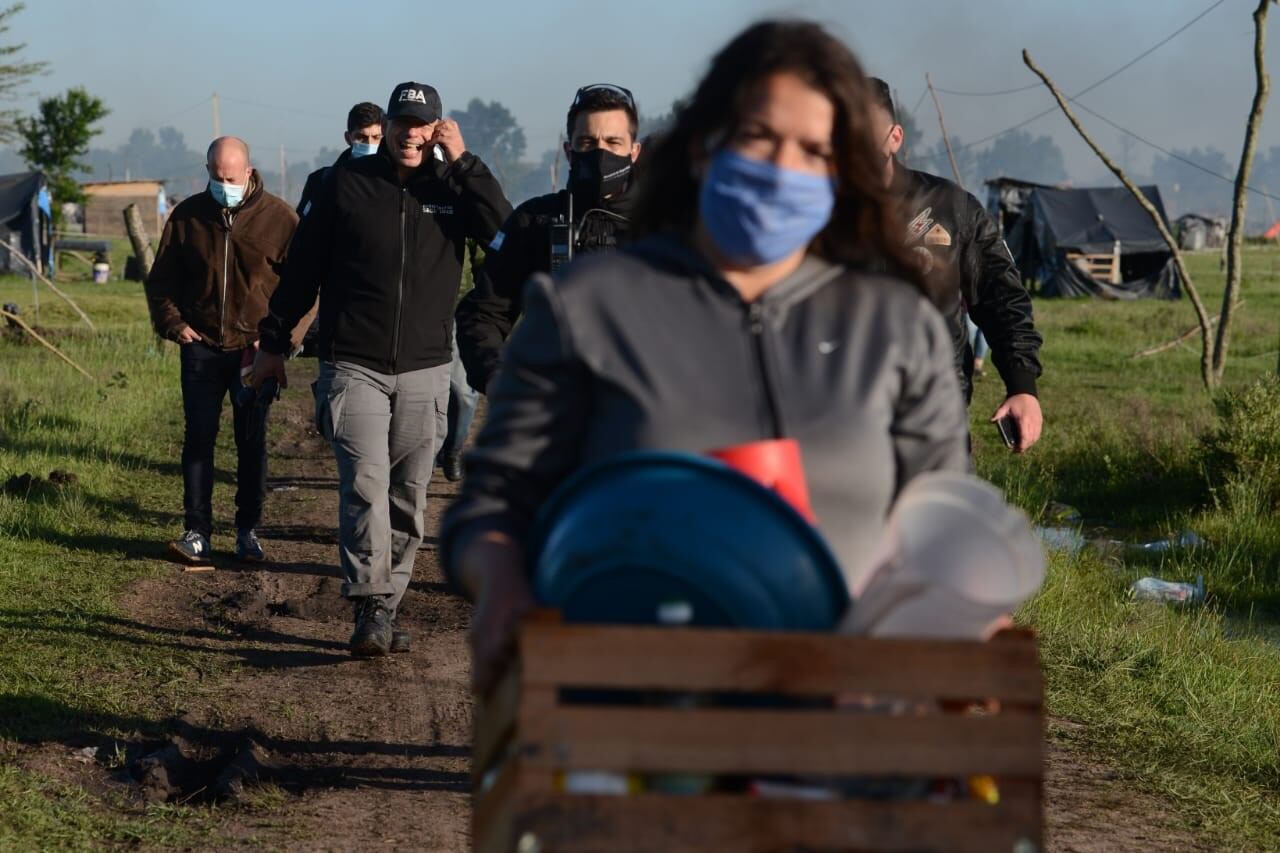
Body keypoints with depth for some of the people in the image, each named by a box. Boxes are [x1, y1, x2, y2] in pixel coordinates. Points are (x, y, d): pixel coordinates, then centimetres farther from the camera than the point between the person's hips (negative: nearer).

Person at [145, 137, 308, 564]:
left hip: (254, 350, -1)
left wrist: (283, 336, -8)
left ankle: (248, 531, 14)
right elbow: (161, 280, 12)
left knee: (252, 442, 5)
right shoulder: (188, 215, 2)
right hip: (201, 348, 1)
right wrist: (174, 325, -2)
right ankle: (197, 531, 2)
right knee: (198, 439, -2)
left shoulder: (279, 217, -4)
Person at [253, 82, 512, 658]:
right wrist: (274, 342, 11)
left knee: (407, 498, 5)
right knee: (365, 484, -17)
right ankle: (371, 606, -23)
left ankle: (384, 611, 14)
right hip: (353, 366, -2)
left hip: (425, 371, 2)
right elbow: (302, 266, 9)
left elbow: (505, 232, -14)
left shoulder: (452, 187, 5)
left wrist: (462, 161, -13)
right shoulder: (347, 184, 2)